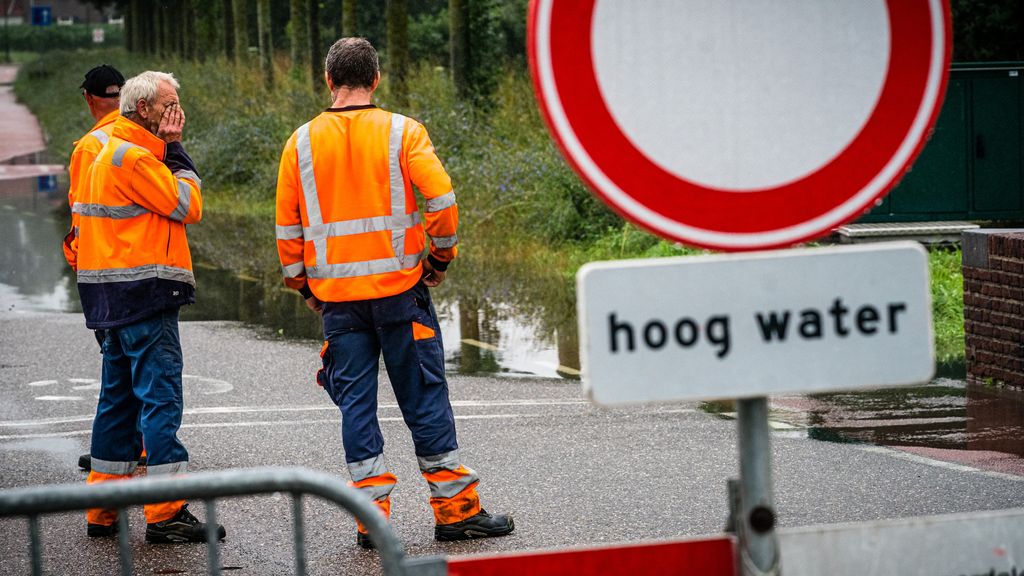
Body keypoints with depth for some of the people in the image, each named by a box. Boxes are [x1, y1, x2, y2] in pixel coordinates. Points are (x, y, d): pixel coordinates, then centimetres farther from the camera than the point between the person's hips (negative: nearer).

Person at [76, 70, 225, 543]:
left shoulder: (113, 153, 18)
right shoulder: (134, 157, -14)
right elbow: (188, 206, -12)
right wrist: (174, 150, -5)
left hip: (116, 299, 11)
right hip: (143, 294, -11)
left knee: (119, 397, 14)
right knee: (160, 397, -9)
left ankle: (103, 513, 17)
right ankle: (166, 514, -10)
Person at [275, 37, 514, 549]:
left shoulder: (301, 142, 4)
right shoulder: (401, 131, -4)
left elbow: (287, 225, 6)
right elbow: (441, 197, -12)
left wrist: (302, 285, 17)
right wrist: (441, 257, 2)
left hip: (336, 296, 2)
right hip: (398, 288, -2)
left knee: (355, 404, 6)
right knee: (424, 399, 4)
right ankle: (455, 509, 7)